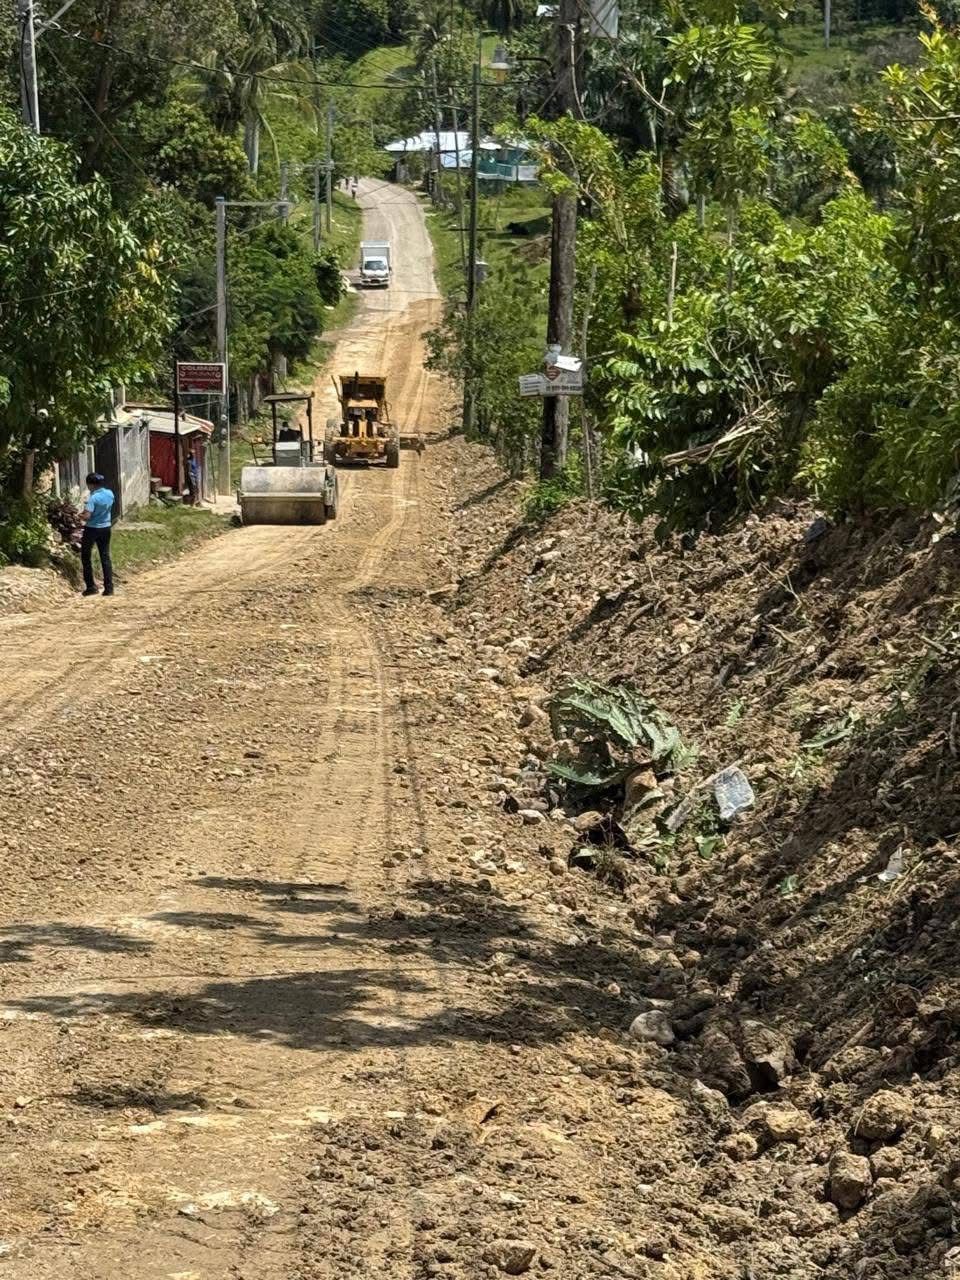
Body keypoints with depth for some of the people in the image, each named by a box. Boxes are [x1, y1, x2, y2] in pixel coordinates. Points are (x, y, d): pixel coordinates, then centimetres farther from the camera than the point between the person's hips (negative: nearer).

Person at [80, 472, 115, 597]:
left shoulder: (93, 498, -23)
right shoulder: (110, 494, -2)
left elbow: (87, 517, -27)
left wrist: (80, 515, -4)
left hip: (92, 529, -6)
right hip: (106, 528, 6)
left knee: (86, 557, 9)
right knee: (105, 558, 10)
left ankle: (91, 587, 7)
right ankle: (109, 588, 6)